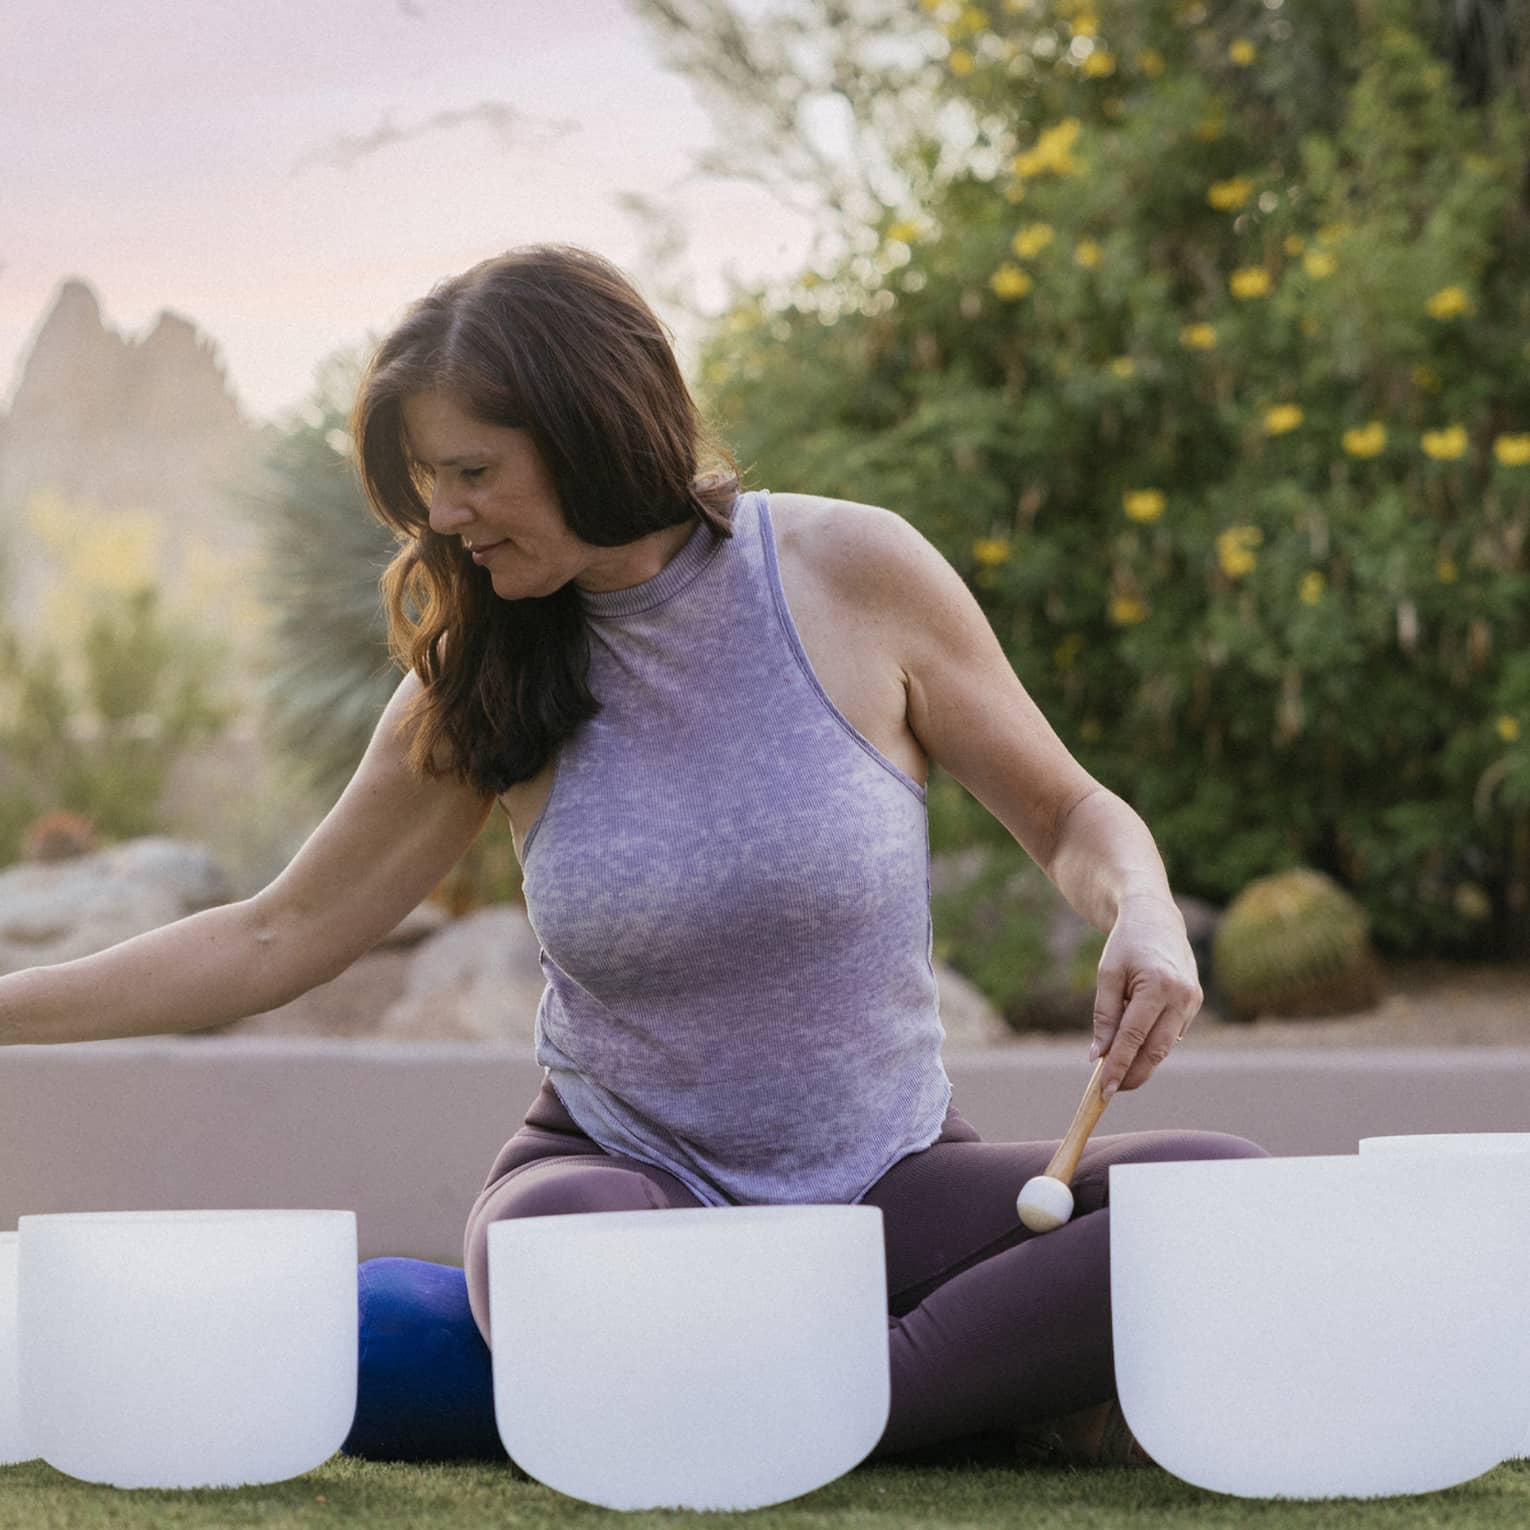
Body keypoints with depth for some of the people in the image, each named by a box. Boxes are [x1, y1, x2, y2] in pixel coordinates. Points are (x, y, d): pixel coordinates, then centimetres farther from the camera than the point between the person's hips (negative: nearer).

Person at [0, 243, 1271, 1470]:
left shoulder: (851, 574, -8)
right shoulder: (481, 680, -1)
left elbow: (1068, 814, 3)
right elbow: (276, 939, 7)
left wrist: (1144, 916, -20)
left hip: (885, 1183, 0)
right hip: (622, 1166, 1)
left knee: (1228, 1198, -27)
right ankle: (1020, 1407, -22)